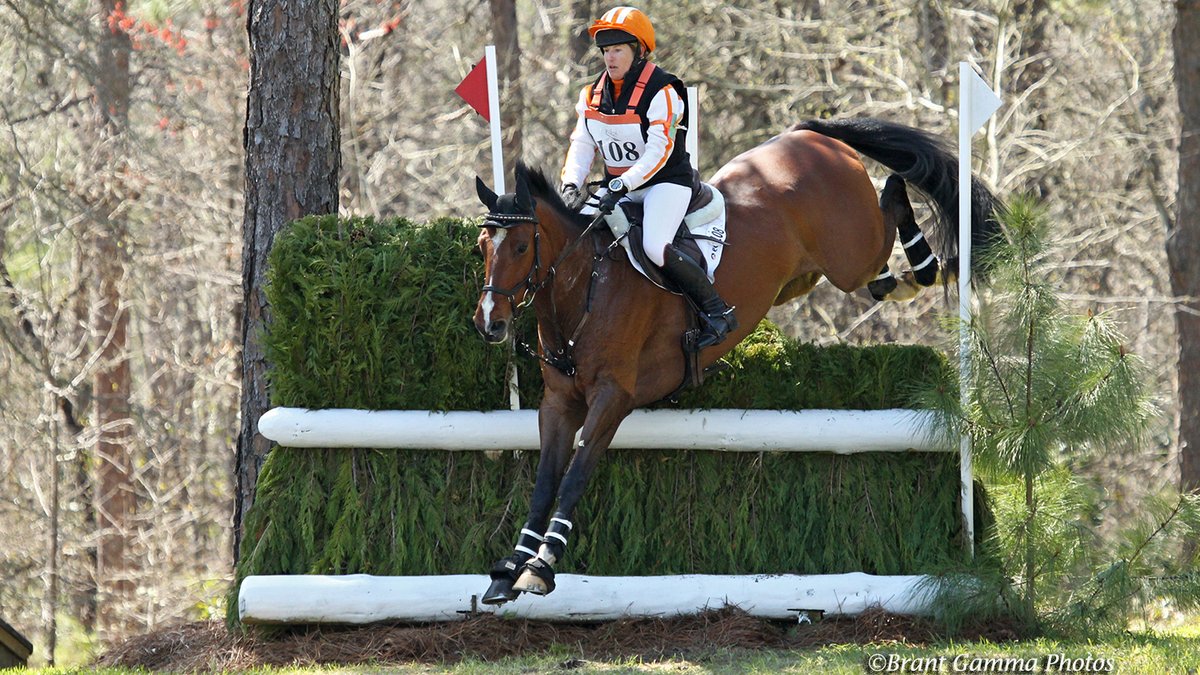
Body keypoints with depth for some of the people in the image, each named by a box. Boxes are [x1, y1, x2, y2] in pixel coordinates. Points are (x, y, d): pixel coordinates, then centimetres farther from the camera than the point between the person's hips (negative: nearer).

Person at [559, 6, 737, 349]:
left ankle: (717, 311, -15)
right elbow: (582, 145, 2)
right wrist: (571, 185, -17)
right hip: (619, 185, 8)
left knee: (655, 247, -29)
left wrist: (621, 186, -32)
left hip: (665, 181, -8)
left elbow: (658, 153, -23)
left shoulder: (660, 92, -16)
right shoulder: (594, 95, 6)